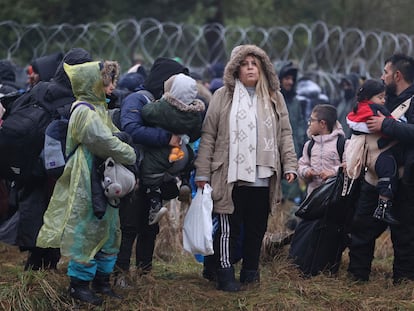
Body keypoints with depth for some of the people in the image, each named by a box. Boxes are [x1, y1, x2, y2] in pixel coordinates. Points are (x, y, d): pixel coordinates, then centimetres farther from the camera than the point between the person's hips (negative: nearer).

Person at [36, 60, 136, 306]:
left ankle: (102, 280, 24)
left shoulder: (99, 108, 14)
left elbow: (113, 136, 17)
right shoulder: (85, 113, -18)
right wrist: (132, 156, -10)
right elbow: (106, 143, -22)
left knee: (108, 232, 14)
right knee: (87, 231, -3)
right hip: (87, 183, -10)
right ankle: (79, 283, 7)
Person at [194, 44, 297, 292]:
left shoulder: (274, 98, 12)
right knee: (229, 228, -1)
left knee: (257, 228, 9)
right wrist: (202, 173, -2)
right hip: (231, 176, -3)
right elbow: (208, 136, 2)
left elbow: (285, 134, 13)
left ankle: (251, 271, 22)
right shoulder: (224, 97, 4)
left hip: (263, 177, 3)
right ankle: (226, 275, 5)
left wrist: (290, 165, 2)